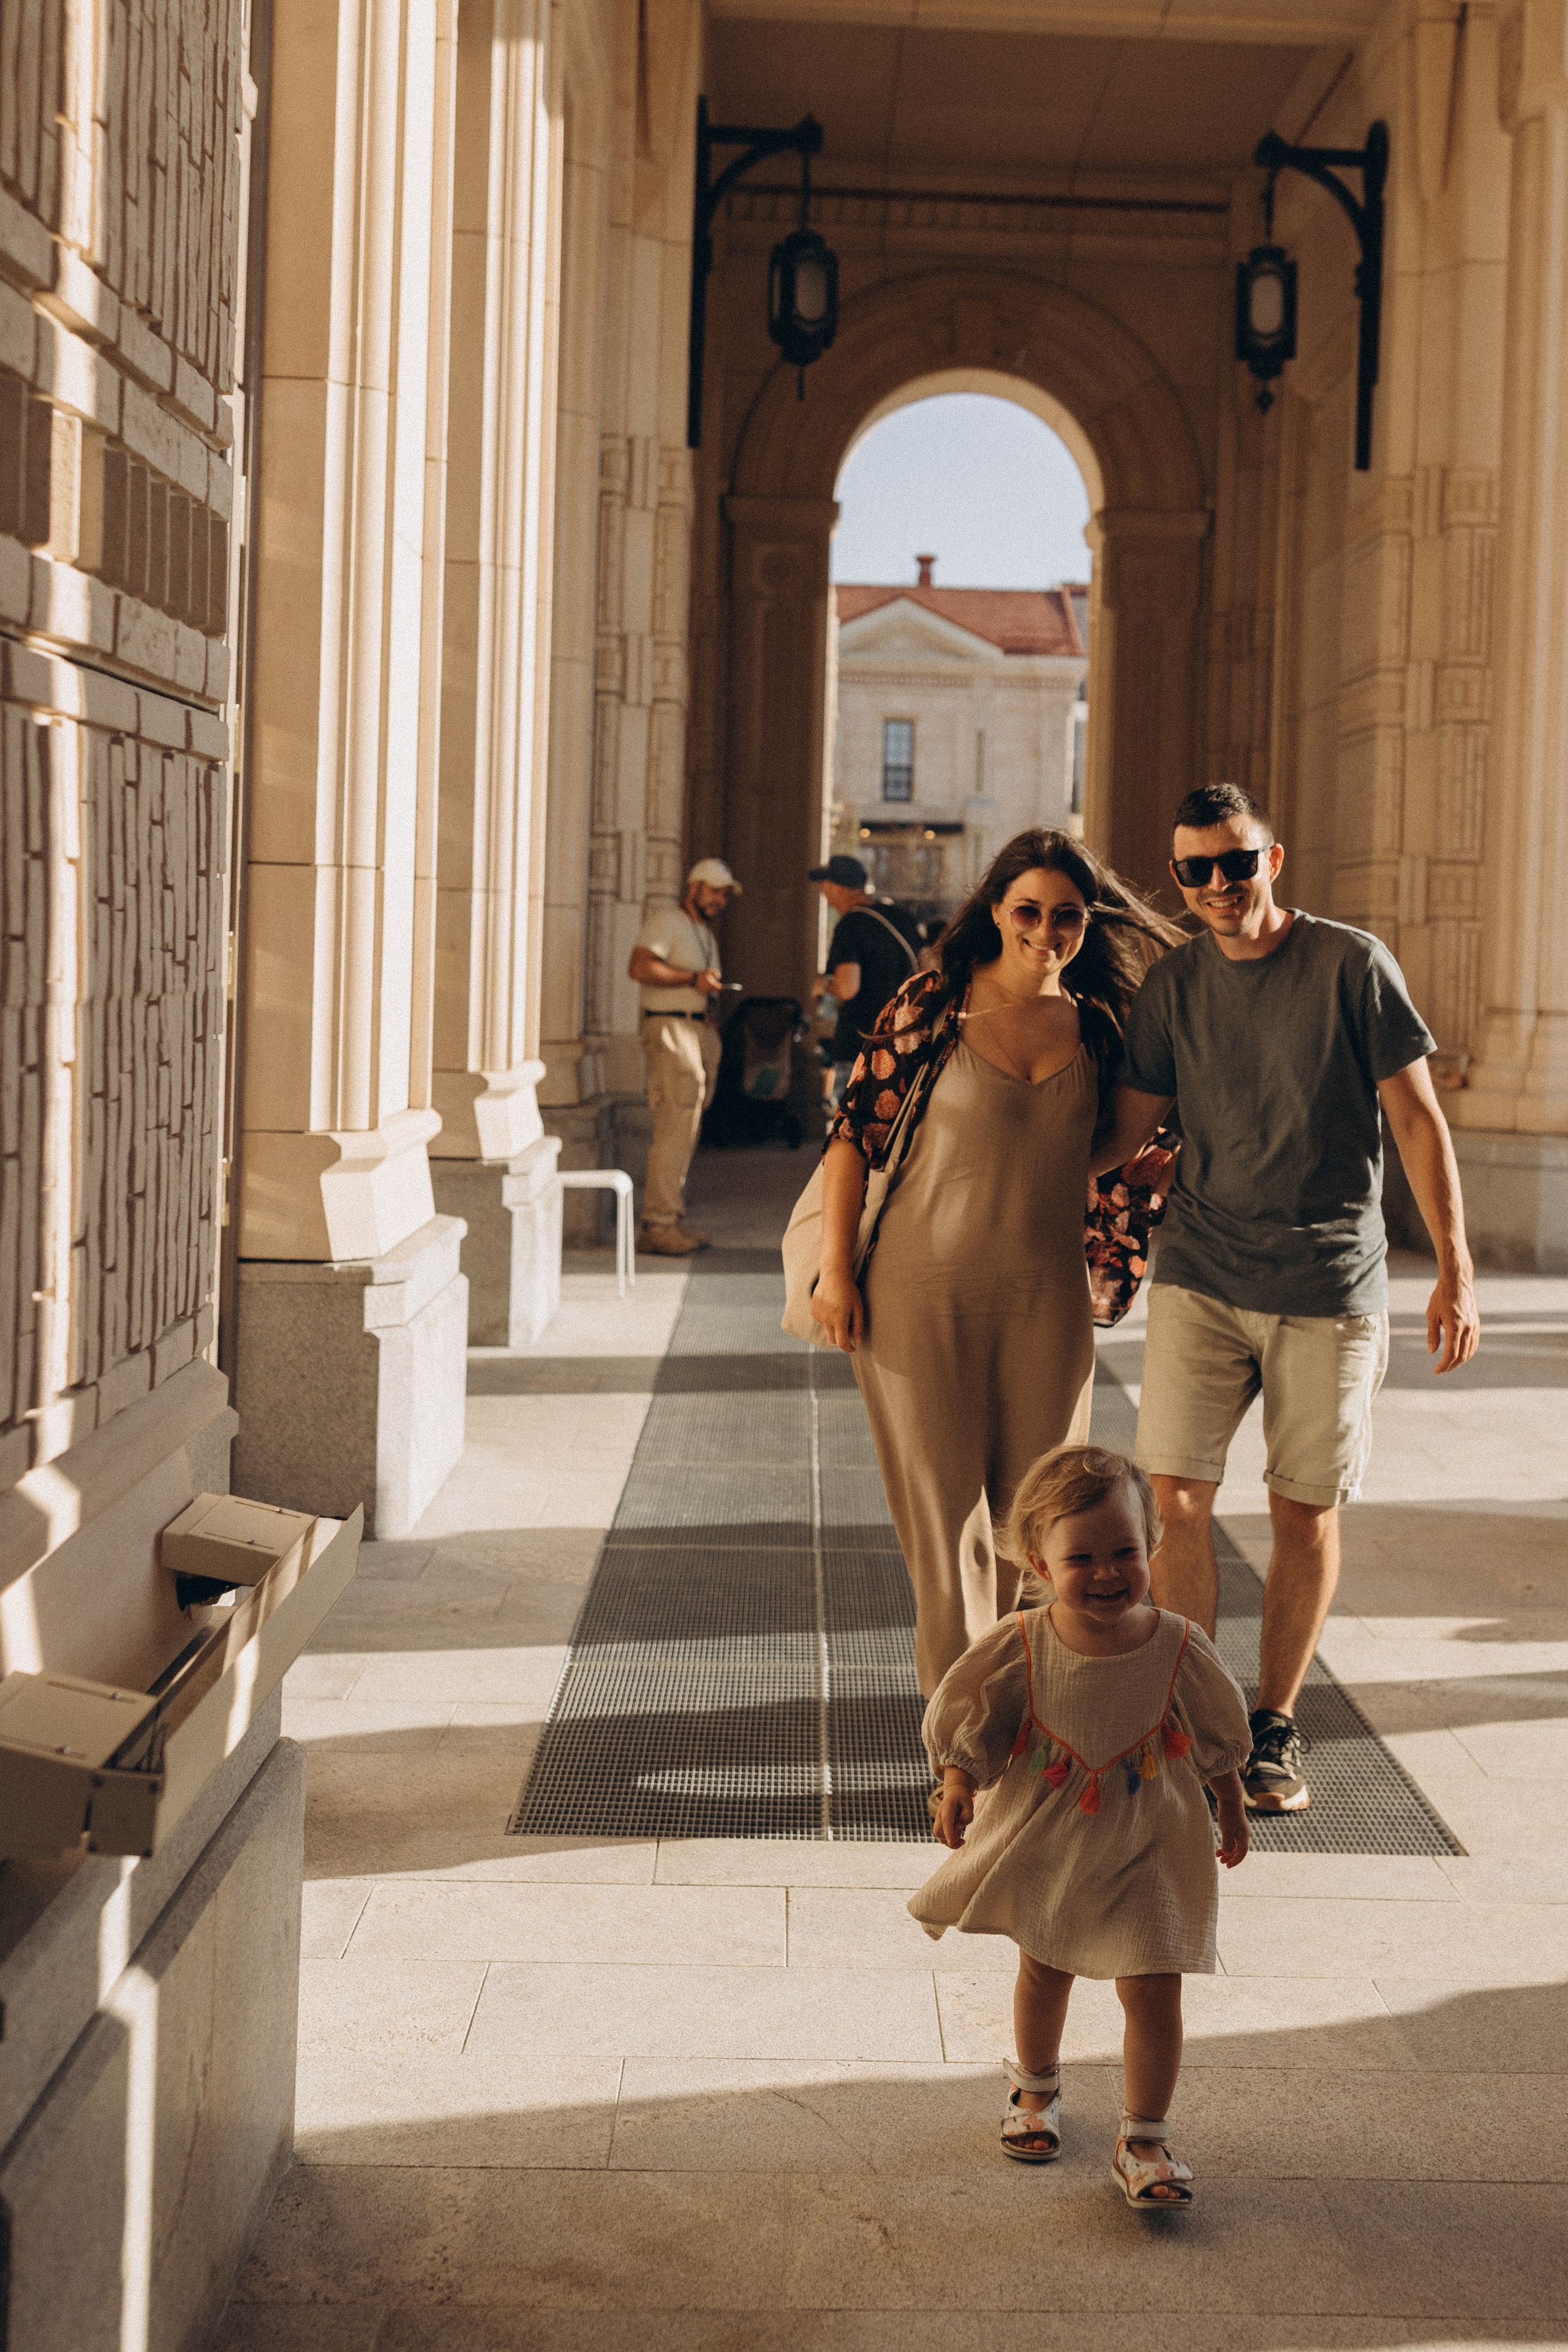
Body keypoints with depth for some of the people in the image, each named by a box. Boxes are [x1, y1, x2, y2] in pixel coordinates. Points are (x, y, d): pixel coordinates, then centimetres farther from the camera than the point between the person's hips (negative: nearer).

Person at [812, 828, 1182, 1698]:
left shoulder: (1097, 1028, 4)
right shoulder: (930, 1006, -8)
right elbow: (854, 1132, -5)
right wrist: (834, 1269, -8)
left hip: (1046, 1294, 3)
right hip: (924, 1289, -3)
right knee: (942, 1490, 4)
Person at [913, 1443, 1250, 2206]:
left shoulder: (1179, 1649, -19)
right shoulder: (1020, 1650, -20)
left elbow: (1219, 1741, -2)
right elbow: (971, 1727, -7)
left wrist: (1231, 1813, 8)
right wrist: (958, 1790, -22)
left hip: (1148, 1852, -1)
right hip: (1042, 1844, 1)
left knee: (1154, 1994, -4)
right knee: (1043, 1972, 22)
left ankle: (1144, 2141, 14)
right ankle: (1035, 2086, 49)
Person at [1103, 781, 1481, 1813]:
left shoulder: (1351, 963, -5)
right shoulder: (1174, 984, 4)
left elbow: (1418, 1118, -4)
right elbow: (1125, 1129, 9)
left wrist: (1456, 1270, -8)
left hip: (1329, 1284, -2)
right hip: (1201, 1277, 2)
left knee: (1306, 1510, 4)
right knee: (1179, 1497, -4)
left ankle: (1276, 1725, 19)